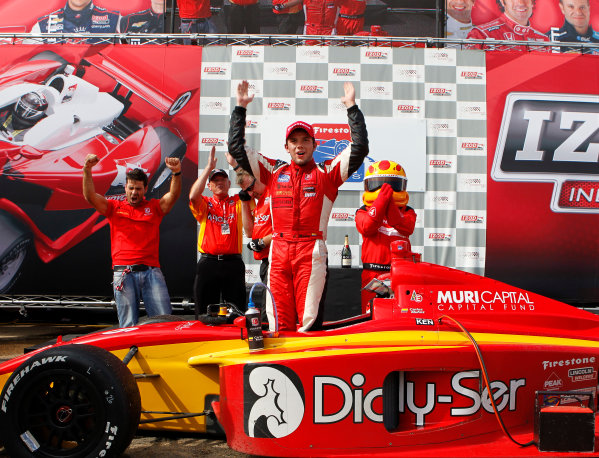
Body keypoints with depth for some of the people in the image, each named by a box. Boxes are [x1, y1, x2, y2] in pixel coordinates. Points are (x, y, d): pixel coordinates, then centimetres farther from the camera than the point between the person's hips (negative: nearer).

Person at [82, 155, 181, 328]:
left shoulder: (155, 207, 15)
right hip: (123, 273, 0)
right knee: (128, 326, -2)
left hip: (151, 272, 1)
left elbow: (173, 195, -1)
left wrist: (176, 173, -19)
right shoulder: (114, 207, 15)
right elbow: (90, 196, 4)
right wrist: (87, 170, -9)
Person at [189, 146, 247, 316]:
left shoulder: (237, 202, 13)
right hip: (208, 262, 0)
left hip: (233, 262, 1)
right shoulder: (205, 204, 10)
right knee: (205, 314, 3)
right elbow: (193, 196, -11)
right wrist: (209, 167, -11)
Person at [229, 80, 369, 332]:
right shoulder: (274, 171, 16)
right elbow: (237, 148, 18)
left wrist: (352, 107, 1)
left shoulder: (326, 173, 10)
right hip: (278, 251, 3)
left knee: (309, 320, -6)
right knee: (279, 323, 1)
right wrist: (240, 108, 17)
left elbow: (359, 148, 2)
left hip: (311, 252, -2)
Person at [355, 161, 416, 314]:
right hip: (373, 272, -1)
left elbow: (407, 228, -7)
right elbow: (367, 228, -12)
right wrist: (382, 199, -15)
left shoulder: (407, 212, 15)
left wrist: (390, 207, -16)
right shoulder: (364, 212, 11)